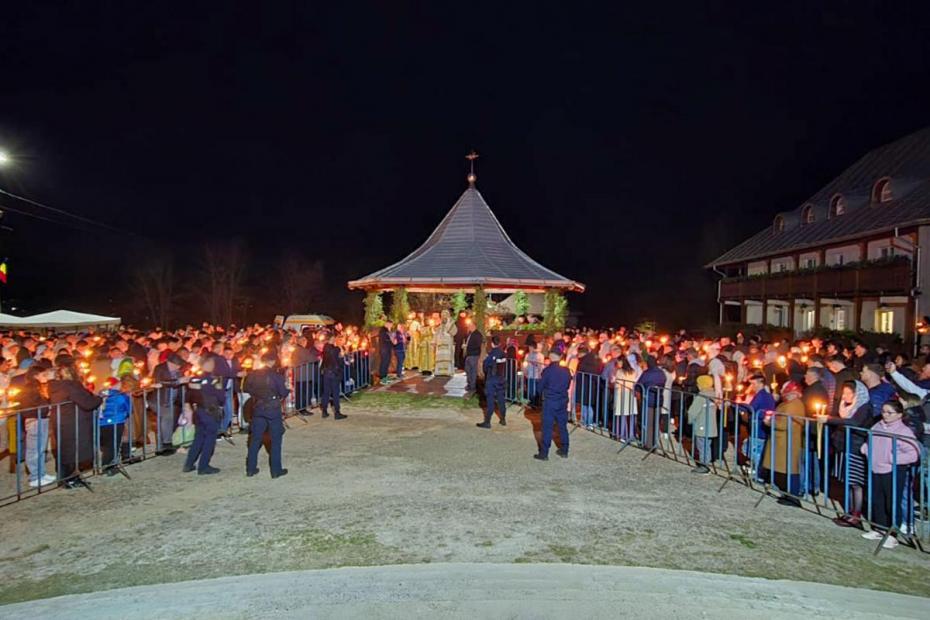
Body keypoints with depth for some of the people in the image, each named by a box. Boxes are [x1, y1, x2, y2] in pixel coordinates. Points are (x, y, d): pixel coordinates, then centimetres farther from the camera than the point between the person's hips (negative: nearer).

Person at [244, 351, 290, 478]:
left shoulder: (253, 375, -2)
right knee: (276, 439, 5)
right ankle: (276, 470, 8)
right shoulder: (276, 376, -14)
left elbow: (245, 388, 6)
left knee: (255, 439, 13)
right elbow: (283, 393, -13)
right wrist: (288, 389, 7)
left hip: (258, 409, 4)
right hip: (273, 409, -4)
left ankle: (251, 468, 19)